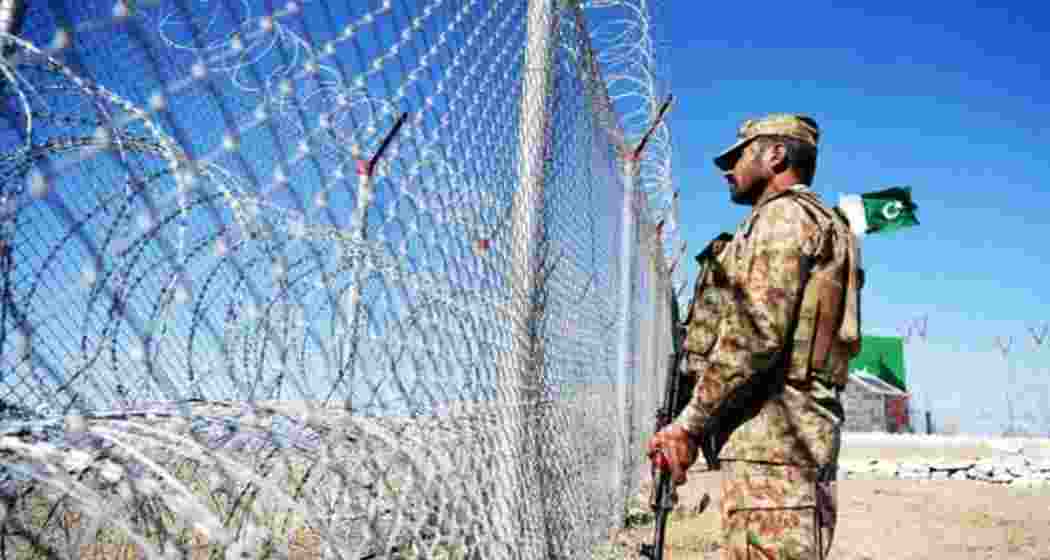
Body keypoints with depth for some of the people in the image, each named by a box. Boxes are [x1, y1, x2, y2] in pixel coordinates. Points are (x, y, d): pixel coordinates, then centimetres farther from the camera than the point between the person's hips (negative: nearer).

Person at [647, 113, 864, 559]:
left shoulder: (783, 214, -4)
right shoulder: (818, 224, 26)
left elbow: (756, 333, -18)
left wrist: (689, 423, -14)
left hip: (770, 435, -10)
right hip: (788, 434, 10)